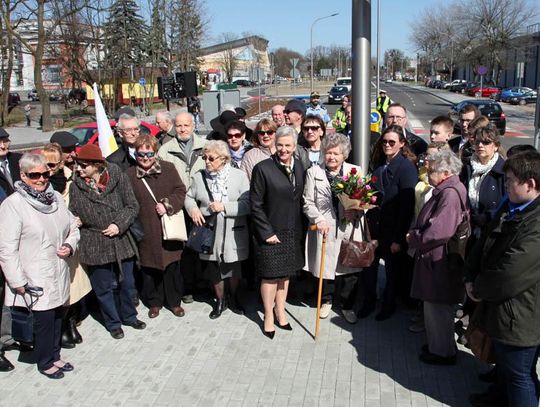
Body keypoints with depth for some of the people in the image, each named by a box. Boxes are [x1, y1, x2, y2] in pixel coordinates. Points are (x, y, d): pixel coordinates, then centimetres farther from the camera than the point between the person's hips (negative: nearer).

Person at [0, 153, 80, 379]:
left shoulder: (55, 197, 3)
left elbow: (73, 227, 15)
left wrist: (70, 245, -5)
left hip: (59, 274, 6)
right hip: (36, 280, -6)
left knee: (57, 316, 18)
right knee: (44, 320, 6)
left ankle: (54, 355, 39)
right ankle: (45, 363, 29)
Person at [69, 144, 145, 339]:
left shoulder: (117, 176, -8)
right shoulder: (76, 185, -6)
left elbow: (132, 206, -4)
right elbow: (72, 213, 3)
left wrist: (119, 224, -15)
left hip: (121, 241, 1)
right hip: (95, 246, 0)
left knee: (126, 283, 17)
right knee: (104, 287, 11)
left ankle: (128, 316, 40)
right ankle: (113, 323, 33)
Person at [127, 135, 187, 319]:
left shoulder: (168, 168, 0)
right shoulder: (130, 174, 0)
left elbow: (180, 191, 0)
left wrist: (167, 204, -16)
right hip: (146, 232, 0)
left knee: (172, 267, 9)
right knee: (149, 268, 10)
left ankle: (174, 301, 26)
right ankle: (154, 302, 29)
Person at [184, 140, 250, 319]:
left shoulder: (239, 175, -8)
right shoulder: (199, 177, -1)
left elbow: (247, 203, -13)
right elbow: (189, 197, 12)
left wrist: (224, 207, -23)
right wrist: (193, 208, -9)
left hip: (234, 232, -1)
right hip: (210, 233, 2)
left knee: (234, 269, 15)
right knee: (214, 270, 14)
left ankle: (233, 298, 40)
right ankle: (220, 300, 37)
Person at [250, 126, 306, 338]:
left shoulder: (299, 167, 2)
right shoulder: (263, 168, -13)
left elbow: (300, 199, 8)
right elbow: (256, 205, -11)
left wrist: (301, 228, 4)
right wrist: (267, 232, -13)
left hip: (292, 231, 5)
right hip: (271, 231, -4)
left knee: (285, 273, 15)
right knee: (270, 275, 5)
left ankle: (280, 311, 31)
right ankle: (269, 317, 22)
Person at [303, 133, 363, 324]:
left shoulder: (355, 171, 5)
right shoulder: (313, 172, 3)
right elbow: (308, 203, 1)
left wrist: (356, 210, -11)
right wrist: (319, 220, -14)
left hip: (349, 228, 1)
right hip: (325, 229, 0)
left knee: (350, 269, 4)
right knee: (326, 266, 10)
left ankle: (347, 306, 26)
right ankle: (326, 301, 36)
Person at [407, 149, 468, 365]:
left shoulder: (450, 194, -23)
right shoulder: (445, 190, 9)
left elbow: (439, 231, -28)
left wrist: (414, 239, -14)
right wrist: (416, 236, 2)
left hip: (440, 263, -10)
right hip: (434, 259, 10)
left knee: (438, 309, 5)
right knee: (433, 307, 21)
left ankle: (443, 352, 22)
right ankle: (436, 345, 36)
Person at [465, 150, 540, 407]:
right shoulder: (510, 209, 4)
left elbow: (512, 275, -29)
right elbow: (484, 244, 10)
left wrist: (479, 290, -13)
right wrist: (470, 279, -3)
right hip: (500, 307, 9)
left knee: (519, 375, 10)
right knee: (504, 363, 30)